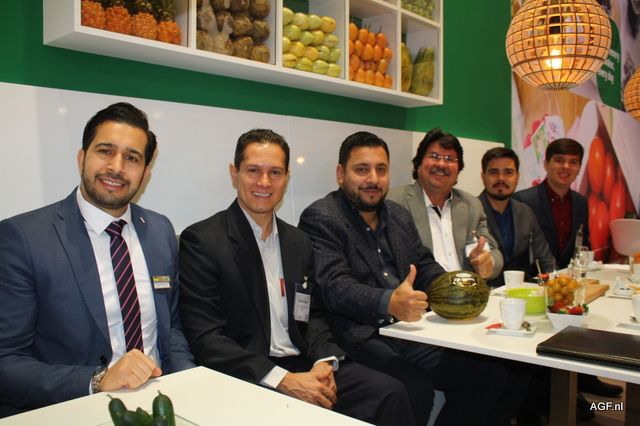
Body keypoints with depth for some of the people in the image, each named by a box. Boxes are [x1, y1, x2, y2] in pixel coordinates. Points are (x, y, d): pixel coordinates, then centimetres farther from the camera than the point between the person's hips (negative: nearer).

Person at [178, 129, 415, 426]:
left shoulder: (299, 242, 12)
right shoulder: (201, 241, -7)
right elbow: (205, 338, -12)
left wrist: (324, 362, -7)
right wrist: (283, 380, -20)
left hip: (303, 366, 6)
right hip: (246, 377, -5)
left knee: (390, 393, -14)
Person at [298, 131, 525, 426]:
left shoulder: (399, 215, 17)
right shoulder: (320, 218, -7)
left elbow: (425, 266, 17)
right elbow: (333, 286, -18)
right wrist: (388, 303, -35)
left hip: (408, 332, 7)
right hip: (358, 338, -7)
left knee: (491, 375, -4)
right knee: (416, 390, -28)